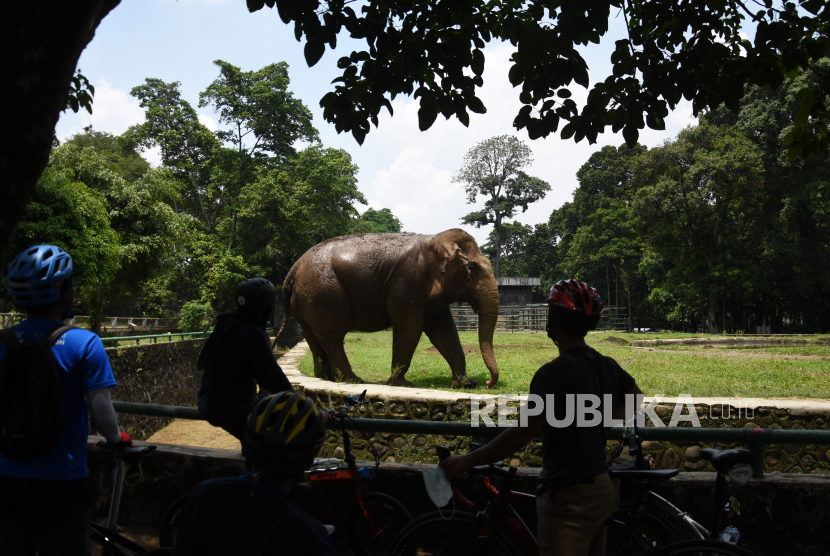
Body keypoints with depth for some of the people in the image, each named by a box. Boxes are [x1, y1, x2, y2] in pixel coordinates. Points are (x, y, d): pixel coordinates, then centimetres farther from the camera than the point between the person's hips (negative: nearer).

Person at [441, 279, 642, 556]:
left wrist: (466, 460, -14)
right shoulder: (607, 366, 2)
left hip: (569, 498, -9)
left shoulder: (555, 372, -23)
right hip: (601, 488, 9)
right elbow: (634, 397, 21)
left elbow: (521, 435, -24)